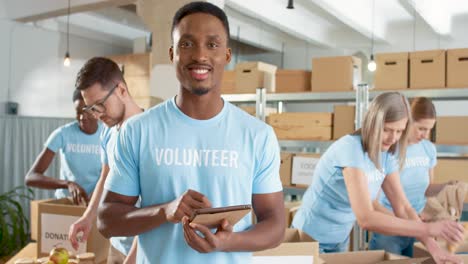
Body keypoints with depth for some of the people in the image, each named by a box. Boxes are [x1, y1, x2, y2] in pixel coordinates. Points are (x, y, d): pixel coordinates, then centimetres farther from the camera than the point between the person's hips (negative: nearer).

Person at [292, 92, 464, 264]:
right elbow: (366, 219, -34)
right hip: (312, 238, -7)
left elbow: (402, 207, -3)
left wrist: (432, 247, -15)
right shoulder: (351, 149, -27)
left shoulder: (386, 155, -4)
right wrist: (429, 229, -33)